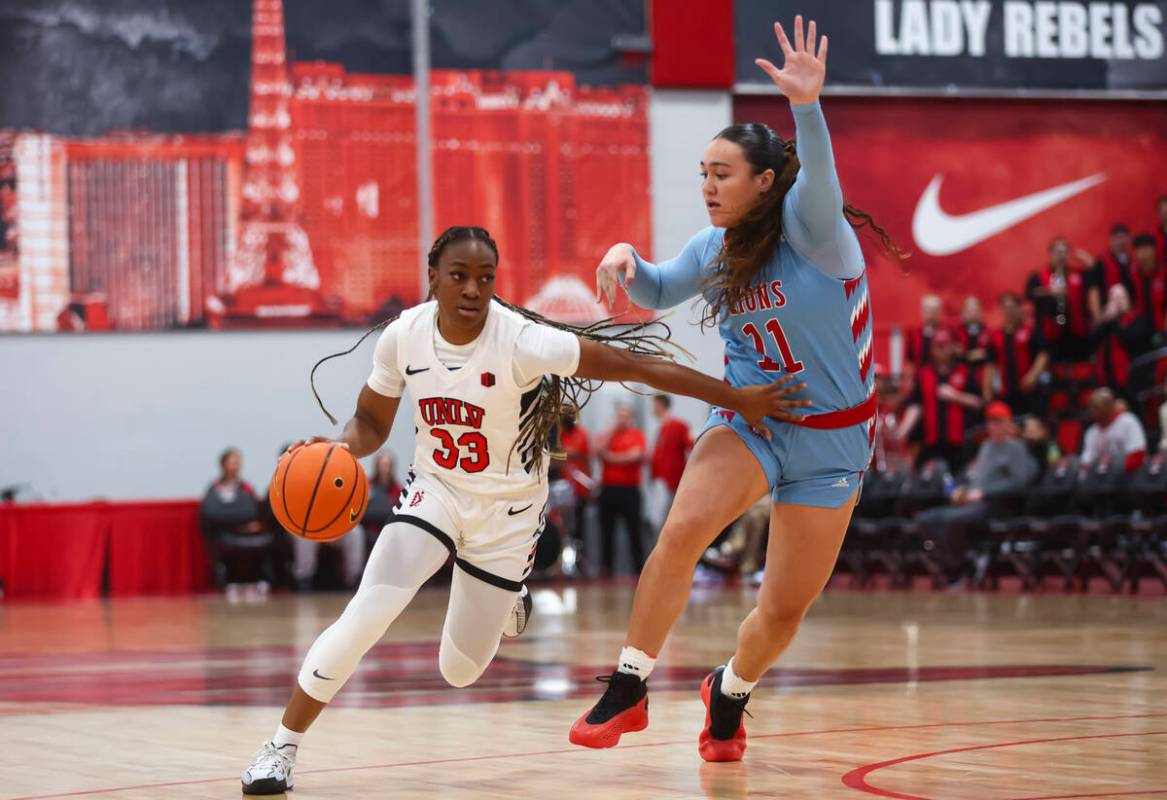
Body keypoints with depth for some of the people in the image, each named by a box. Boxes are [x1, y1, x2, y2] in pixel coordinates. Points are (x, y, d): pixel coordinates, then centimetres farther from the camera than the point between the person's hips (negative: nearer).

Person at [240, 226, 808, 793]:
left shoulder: (521, 341, -26)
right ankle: (281, 749, -4)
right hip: (435, 491, 2)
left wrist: (737, 399, -24)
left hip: (506, 512, -1)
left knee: (459, 671, 6)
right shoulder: (403, 336, -14)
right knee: (365, 618, -20)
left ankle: (500, 603, 43)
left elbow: (634, 366, -25)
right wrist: (341, 449, -22)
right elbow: (371, 422, 2)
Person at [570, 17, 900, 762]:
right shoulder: (717, 248, 1)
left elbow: (820, 185, -40)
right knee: (683, 527, -26)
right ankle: (627, 692, -18)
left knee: (786, 609, 3)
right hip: (750, 423, 3)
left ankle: (729, 694, 36)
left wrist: (808, 107, -58)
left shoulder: (809, 228, -16)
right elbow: (659, 292, 18)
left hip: (830, 440, -3)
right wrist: (626, 257, -6)